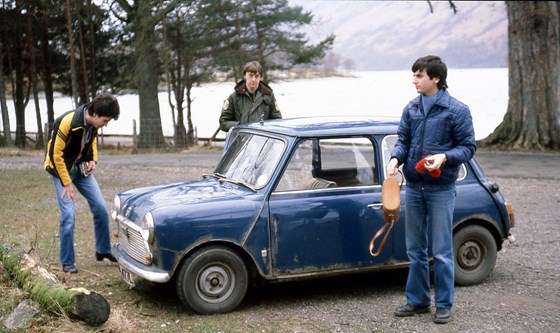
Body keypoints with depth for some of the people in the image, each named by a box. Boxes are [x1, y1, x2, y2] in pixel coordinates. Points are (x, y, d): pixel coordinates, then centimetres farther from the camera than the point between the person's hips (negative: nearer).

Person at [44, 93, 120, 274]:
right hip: (62, 168, -6)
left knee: (100, 208, 3)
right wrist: (67, 183, -22)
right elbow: (55, 154, -25)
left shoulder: (93, 122, -9)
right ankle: (67, 262, 1)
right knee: (69, 214, -13)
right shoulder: (67, 123, -31)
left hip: (81, 167, 6)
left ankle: (103, 250, 20)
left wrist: (93, 160, -3)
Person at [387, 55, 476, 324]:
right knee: (415, 249, 13)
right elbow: (403, 140, 10)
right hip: (414, 188, 5)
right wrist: (396, 158, -10)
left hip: (441, 190, -5)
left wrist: (445, 157, -23)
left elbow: (468, 147, -7)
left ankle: (444, 305, 15)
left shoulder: (457, 110, -8)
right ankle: (418, 300, 25)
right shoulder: (411, 109, 6)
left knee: (441, 252, 2)